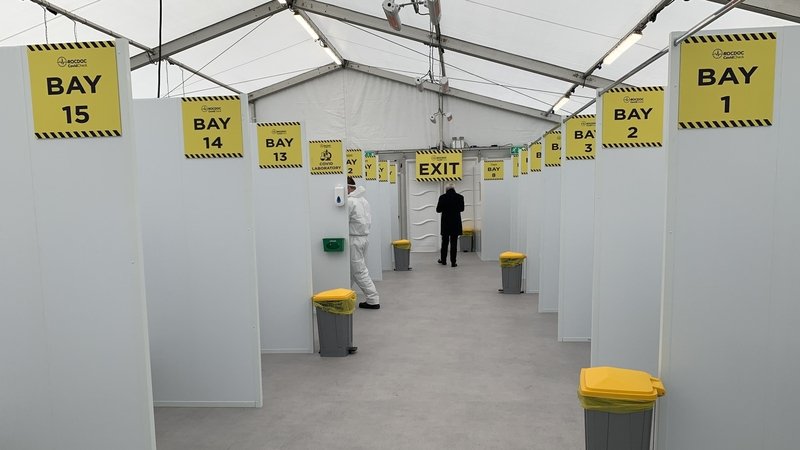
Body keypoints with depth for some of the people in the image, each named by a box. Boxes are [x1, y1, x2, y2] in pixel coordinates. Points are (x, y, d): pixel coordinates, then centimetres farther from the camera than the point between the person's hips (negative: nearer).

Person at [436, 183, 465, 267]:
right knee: (454, 243, 3)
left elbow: (438, 210, -3)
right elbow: (462, 209, 8)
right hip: (456, 223, 0)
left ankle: (443, 260, 25)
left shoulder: (442, 197, -10)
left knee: (444, 242, 15)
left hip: (445, 223, 0)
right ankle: (453, 262, 3)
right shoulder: (460, 197, -6)